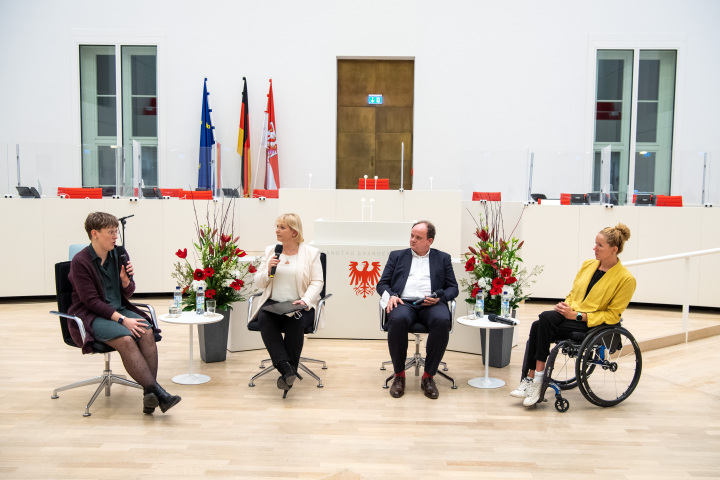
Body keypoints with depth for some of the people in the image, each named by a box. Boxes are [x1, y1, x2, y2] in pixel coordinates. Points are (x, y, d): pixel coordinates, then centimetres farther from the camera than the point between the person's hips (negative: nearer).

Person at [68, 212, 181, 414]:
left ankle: (149, 395, -30)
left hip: (119, 310, 5)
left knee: (147, 332, -25)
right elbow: (92, 301, -14)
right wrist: (123, 320, -22)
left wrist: (126, 280, -11)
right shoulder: (80, 262, -10)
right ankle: (158, 393, -36)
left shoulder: (119, 254, 6)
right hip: (91, 316, -5)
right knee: (126, 339, -33)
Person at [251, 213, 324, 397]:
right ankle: (286, 368, -31)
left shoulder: (311, 253, 5)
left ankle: (288, 372, -20)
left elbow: (317, 282, -3)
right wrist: (268, 271, -8)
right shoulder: (270, 251, 14)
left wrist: (305, 300, -20)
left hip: (299, 305, -2)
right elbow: (259, 283, 13)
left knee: (295, 322, -35)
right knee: (264, 319, -30)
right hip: (273, 303, 3)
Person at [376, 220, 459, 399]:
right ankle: (399, 374, -16)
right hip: (404, 303, 0)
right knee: (398, 320, -36)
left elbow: (453, 288, 15)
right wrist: (391, 295, -7)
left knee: (442, 321, -35)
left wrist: (440, 298, -7)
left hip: (431, 304, 0)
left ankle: (428, 376, -18)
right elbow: (382, 284, 16)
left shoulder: (442, 258, 21)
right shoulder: (397, 256, 21)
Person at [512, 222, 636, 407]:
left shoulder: (626, 279, -7)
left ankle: (534, 378, -18)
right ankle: (531, 379, -22)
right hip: (571, 313, 6)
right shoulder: (588, 264, 12)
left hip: (593, 324, -6)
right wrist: (566, 305, -1)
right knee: (538, 325, -26)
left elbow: (612, 315, -9)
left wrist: (578, 316, -17)